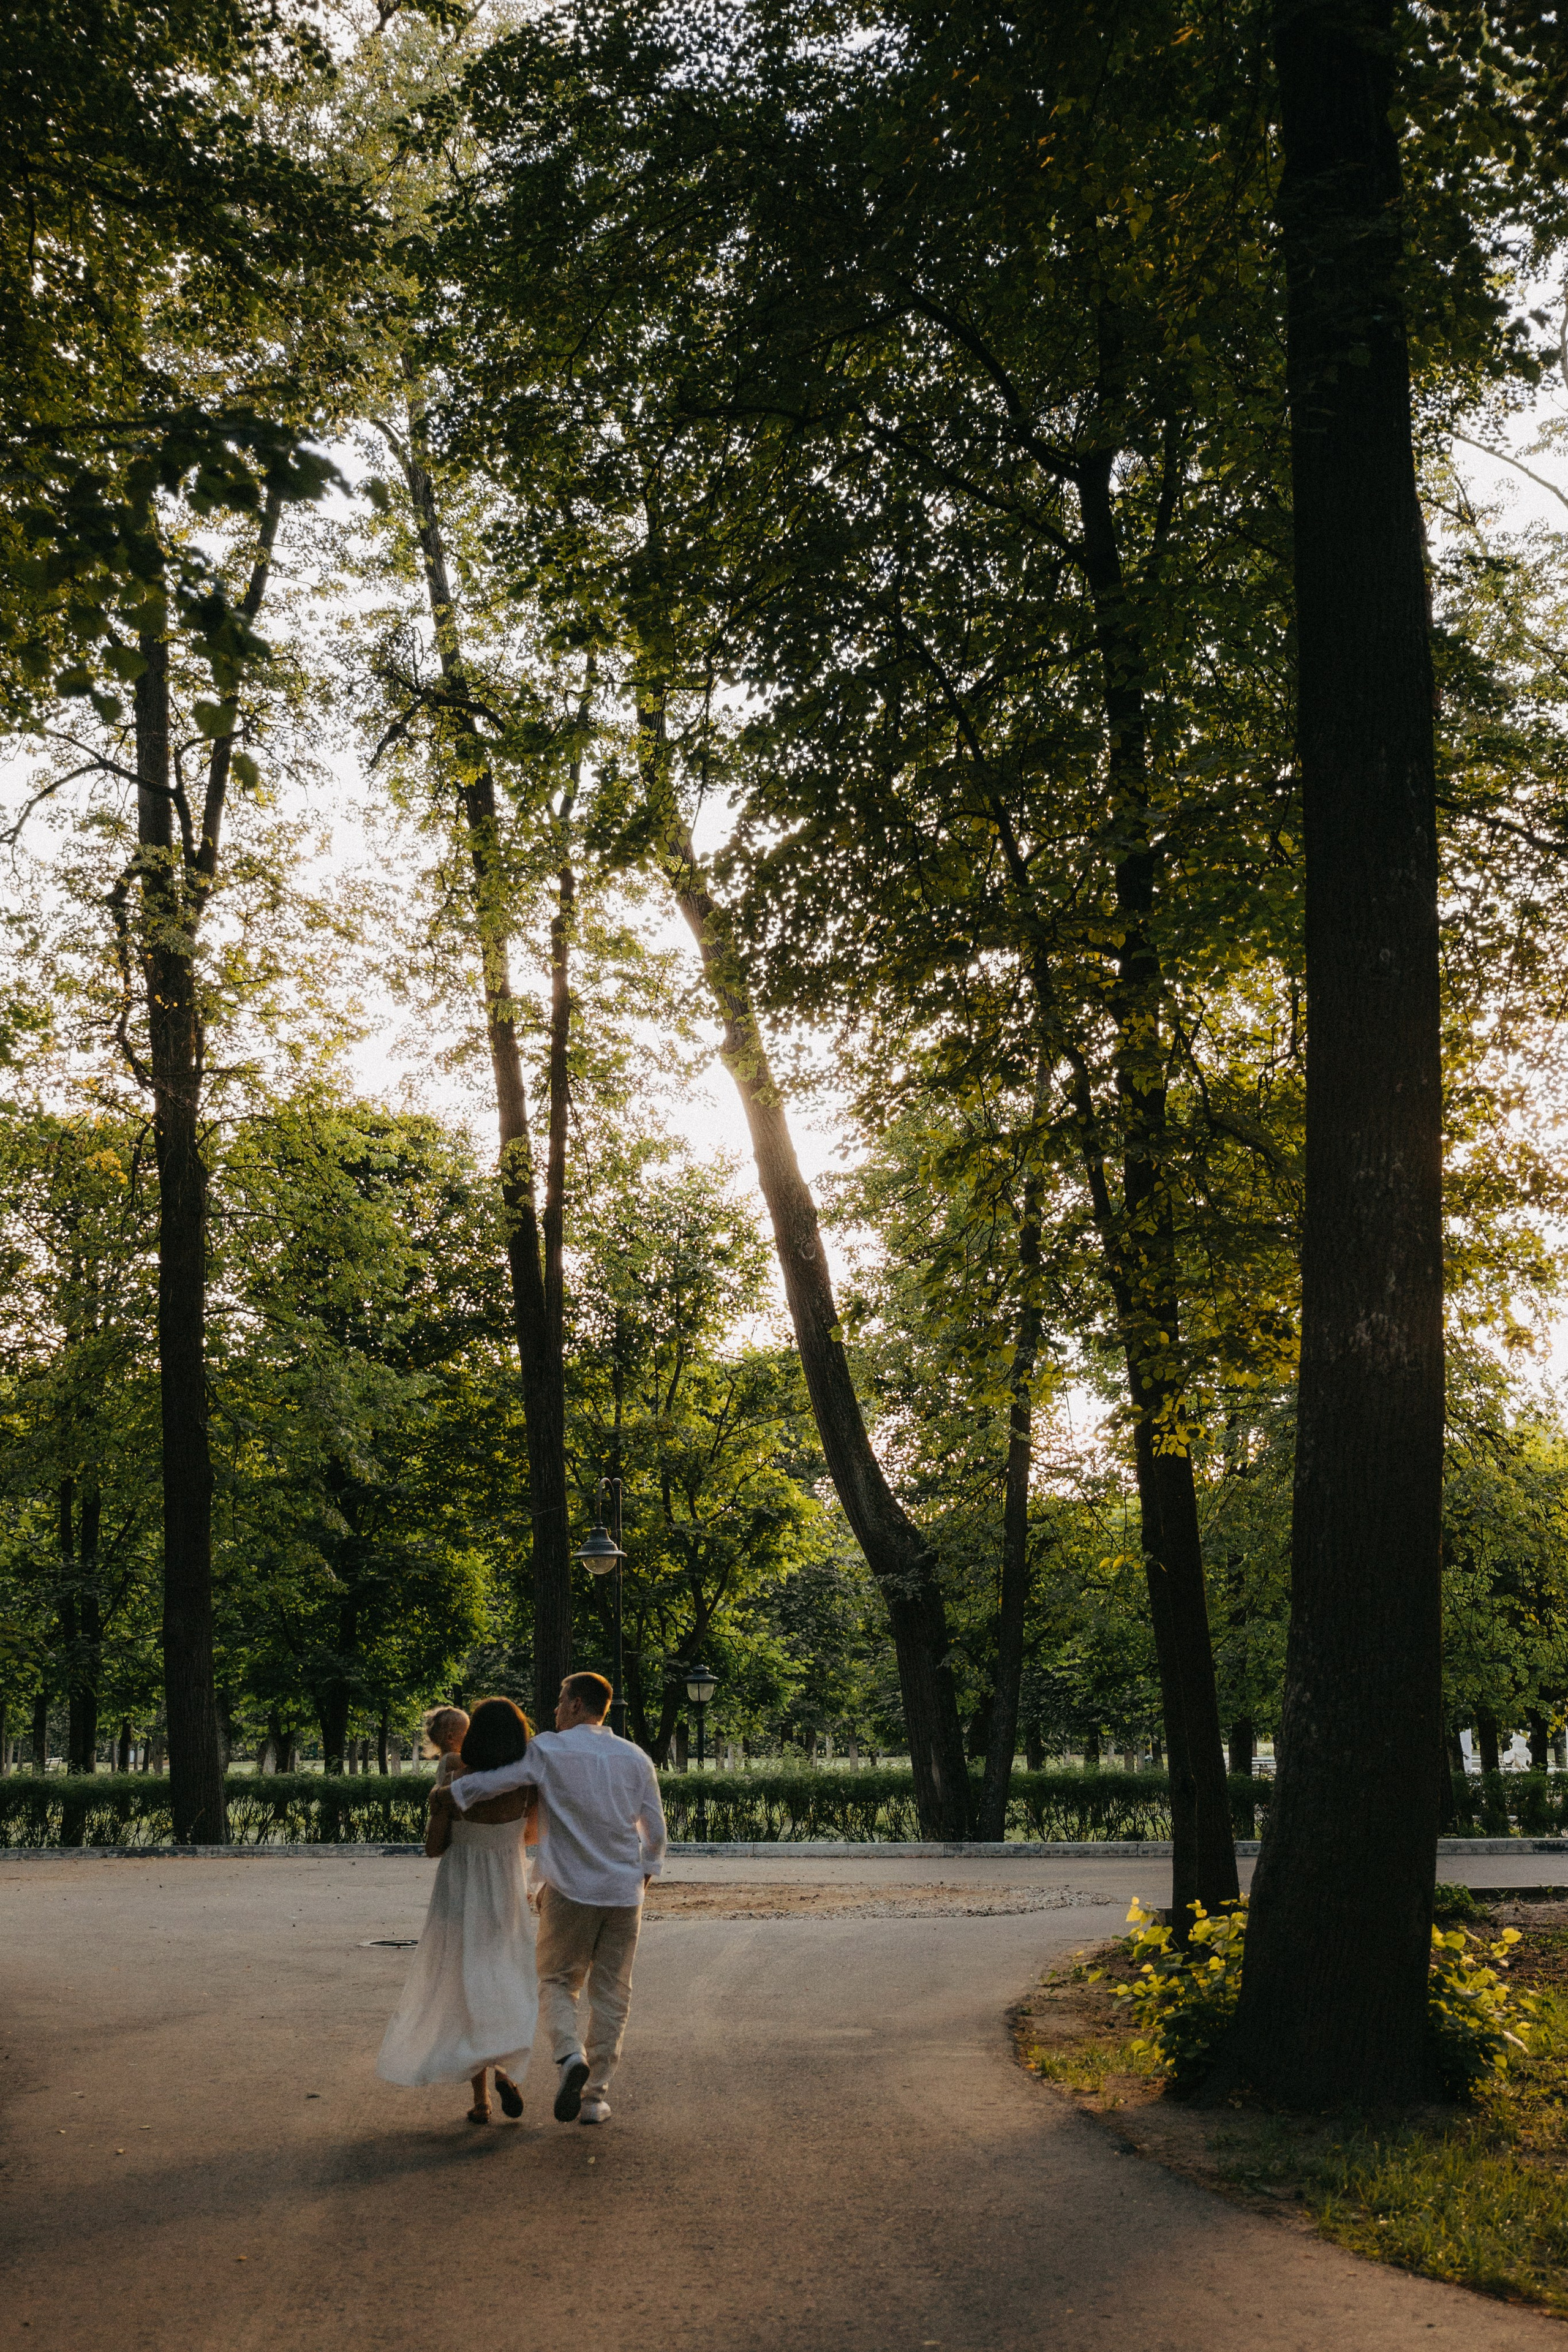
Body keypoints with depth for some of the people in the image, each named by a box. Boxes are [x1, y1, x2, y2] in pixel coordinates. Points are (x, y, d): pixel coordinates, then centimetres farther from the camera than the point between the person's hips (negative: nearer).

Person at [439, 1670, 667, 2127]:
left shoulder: (549, 1750, -6)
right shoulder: (635, 1758, 6)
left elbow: (486, 1784, -11)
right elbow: (655, 1832, 11)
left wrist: (446, 1795, 7)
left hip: (569, 1889, -3)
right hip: (624, 1894, 3)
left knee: (556, 1982, 12)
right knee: (610, 1994, 10)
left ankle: (570, 2056, -14)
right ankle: (595, 2096, 9)